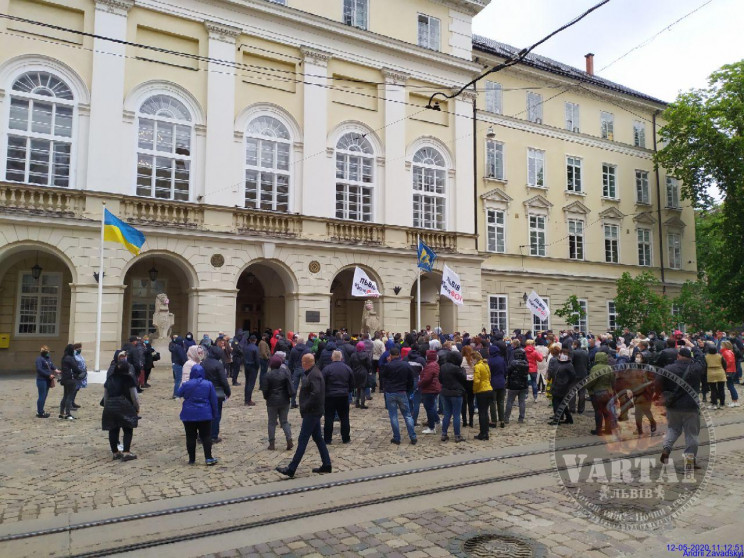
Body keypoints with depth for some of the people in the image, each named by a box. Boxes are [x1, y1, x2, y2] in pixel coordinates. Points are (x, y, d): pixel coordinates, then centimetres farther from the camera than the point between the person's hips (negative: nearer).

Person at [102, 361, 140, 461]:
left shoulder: (110, 379, 11)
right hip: (124, 407, -5)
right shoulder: (128, 379, -4)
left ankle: (115, 452, 20)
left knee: (113, 430, 11)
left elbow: (105, 396, 14)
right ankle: (126, 452, -4)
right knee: (128, 430, 3)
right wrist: (137, 408, 6)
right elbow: (134, 396, -5)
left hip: (110, 408, 5)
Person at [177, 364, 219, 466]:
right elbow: (214, 400, 0)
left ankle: (191, 459, 14)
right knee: (206, 436, 5)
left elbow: (179, 394, 13)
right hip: (204, 415, 0)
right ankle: (208, 458, 1)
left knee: (191, 437, 8)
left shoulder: (186, 384, -7)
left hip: (189, 415, 0)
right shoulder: (208, 384, -4)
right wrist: (214, 413, 10)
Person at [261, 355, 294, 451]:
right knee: (284, 421, 14)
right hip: (284, 401, 3)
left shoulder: (268, 375, -12)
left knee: (272, 422, 10)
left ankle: (272, 443, 12)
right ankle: (289, 438, -1)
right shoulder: (285, 372, -5)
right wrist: (289, 396, 9)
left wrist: (266, 397, 10)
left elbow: (264, 389, -9)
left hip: (272, 402, -2)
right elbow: (290, 385, -5)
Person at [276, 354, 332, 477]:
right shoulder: (313, 372, 12)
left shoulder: (314, 374, -19)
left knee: (302, 440, -5)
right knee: (318, 438, 15)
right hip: (314, 411, 10)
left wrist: (305, 407, -23)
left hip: (312, 412, -10)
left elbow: (315, 393, -29)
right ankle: (326, 465, 22)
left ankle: (291, 469, -1)